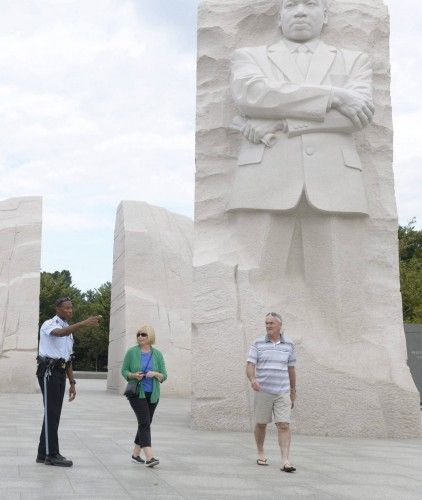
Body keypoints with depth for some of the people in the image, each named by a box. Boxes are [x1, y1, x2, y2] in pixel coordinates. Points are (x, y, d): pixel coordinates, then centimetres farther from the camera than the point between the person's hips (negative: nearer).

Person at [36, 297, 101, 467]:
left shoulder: (69, 330, 19)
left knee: (54, 414, 8)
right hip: (49, 371, -8)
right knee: (51, 413, -9)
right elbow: (60, 333, -34)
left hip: (60, 373, 8)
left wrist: (72, 382, 16)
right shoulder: (49, 324, -8)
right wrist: (84, 323, -46)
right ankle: (52, 455, -6)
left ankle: (43, 454, 13)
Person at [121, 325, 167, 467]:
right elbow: (124, 371, 2)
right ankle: (149, 457, -22)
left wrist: (155, 374, -17)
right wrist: (133, 375, -18)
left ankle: (136, 453, 25)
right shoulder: (132, 352, -2)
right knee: (144, 422, -15)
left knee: (145, 424, 10)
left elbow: (164, 376, 4)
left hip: (152, 394, 4)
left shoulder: (157, 354, 3)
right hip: (137, 393, -4)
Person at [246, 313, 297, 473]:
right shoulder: (258, 343, -1)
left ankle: (285, 461, -11)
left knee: (284, 425, -9)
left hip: (282, 393, 0)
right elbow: (250, 366, -8)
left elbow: (291, 369, 12)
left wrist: (293, 391, 15)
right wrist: (253, 379, -29)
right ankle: (261, 454, 31)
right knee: (261, 424, 11)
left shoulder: (288, 344, 5)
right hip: (263, 392, 0)